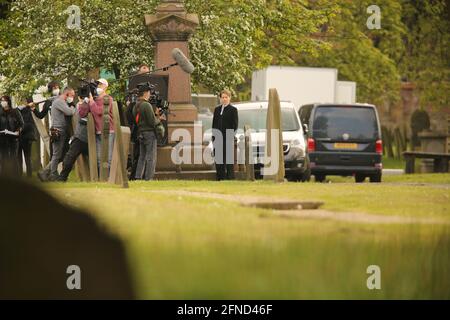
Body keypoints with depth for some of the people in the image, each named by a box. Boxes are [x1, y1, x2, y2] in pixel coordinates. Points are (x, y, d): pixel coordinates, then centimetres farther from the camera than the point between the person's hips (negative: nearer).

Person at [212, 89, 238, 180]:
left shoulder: (233, 110, 1)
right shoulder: (217, 109, 16)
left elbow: (235, 124, -3)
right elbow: (214, 123, 15)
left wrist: (231, 135, -13)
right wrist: (214, 136, 6)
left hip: (228, 138, -5)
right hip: (218, 138, 5)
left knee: (229, 158, -3)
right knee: (218, 158, 5)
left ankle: (230, 176, 1)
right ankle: (220, 176, 11)